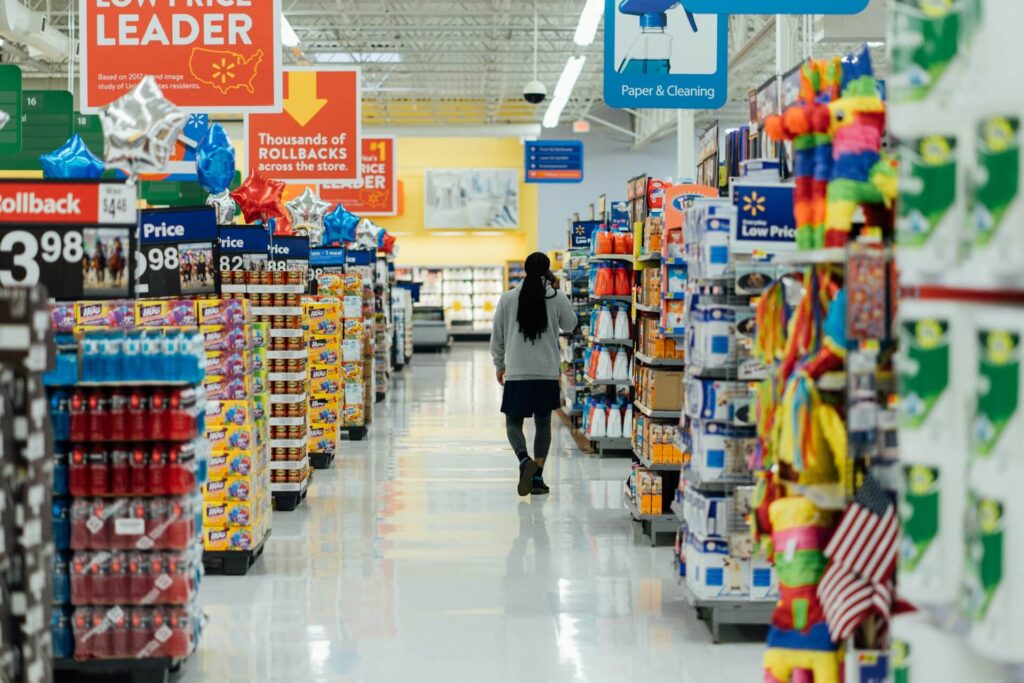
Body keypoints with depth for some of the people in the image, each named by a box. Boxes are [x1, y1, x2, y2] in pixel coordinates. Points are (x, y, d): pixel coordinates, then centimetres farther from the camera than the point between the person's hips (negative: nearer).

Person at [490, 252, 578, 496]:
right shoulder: (556, 298, -3)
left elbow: (497, 336, 4)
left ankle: (524, 460, -20)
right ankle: (538, 476, 9)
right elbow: (570, 325, 15)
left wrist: (499, 365, 18)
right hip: (547, 373, 1)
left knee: (513, 423, 7)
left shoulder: (508, 298, -2)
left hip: (516, 373, -1)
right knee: (543, 424, 12)